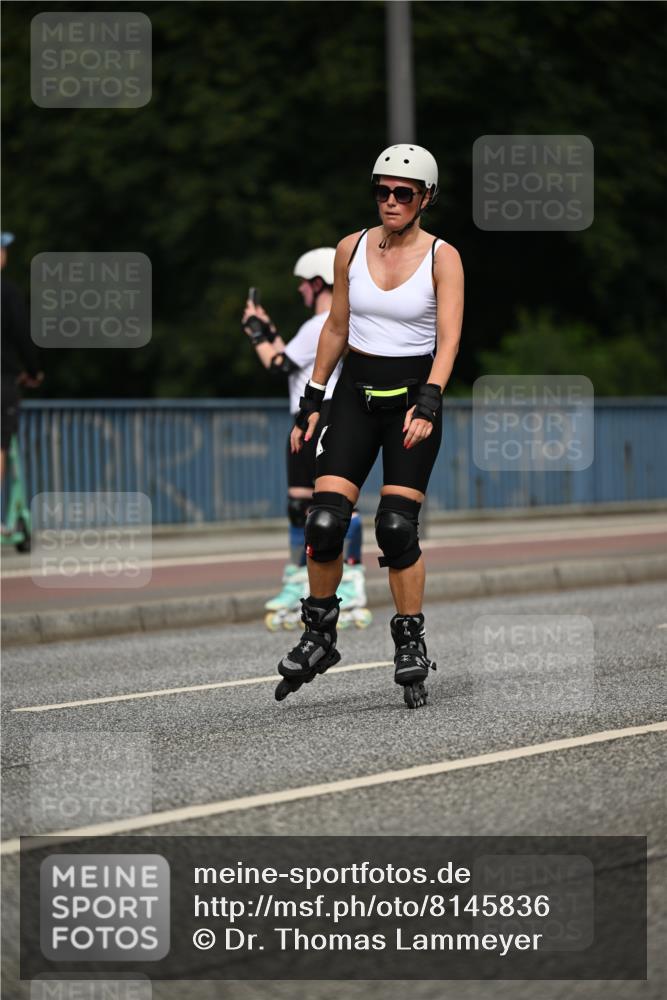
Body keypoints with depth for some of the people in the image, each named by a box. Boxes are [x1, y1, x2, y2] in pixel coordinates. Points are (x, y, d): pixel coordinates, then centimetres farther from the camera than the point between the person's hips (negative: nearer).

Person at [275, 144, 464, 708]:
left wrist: (428, 403, -27)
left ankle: (412, 645, 6)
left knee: (396, 527, -11)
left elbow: (448, 340, -13)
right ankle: (319, 638, 10)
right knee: (324, 521, -9)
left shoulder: (442, 258, -6)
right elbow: (336, 328, 13)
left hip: (413, 396, -3)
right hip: (356, 393, 3)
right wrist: (312, 401, 10)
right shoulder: (351, 249, 4)